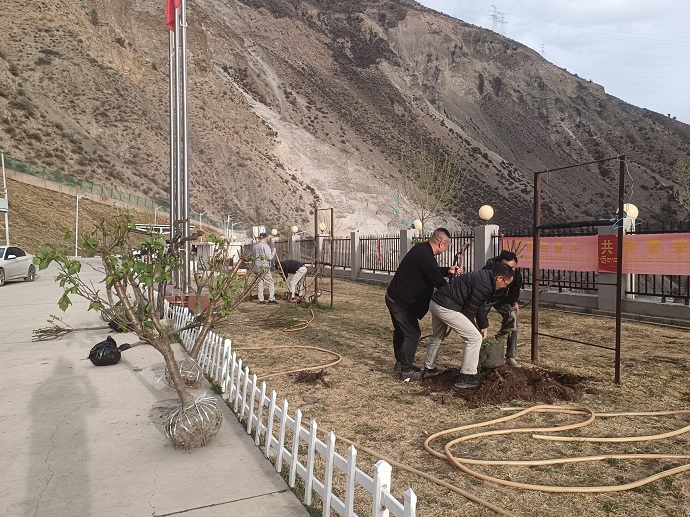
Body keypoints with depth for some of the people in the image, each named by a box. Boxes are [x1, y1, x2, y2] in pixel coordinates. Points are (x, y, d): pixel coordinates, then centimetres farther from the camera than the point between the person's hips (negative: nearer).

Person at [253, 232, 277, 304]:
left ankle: (261, 300, 11)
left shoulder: (255, 245, 10)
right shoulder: (265, 246, -13)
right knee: (271, 283, 1)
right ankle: (271, 299, -2)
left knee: (260, 283, 10)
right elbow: (269, 257, -15)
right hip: (264, 268, -7)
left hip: (257, 267, 7)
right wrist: (273, 252, 0)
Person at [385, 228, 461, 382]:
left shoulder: (421, 248, 5)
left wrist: (448, 270, 14)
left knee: (401, 330, 22)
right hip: (402, 302, -11)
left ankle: (400, 362, 38)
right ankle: (406, 371, 7)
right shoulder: (426, 258, -26)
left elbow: (431, 271, 21)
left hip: (394, 297, 11)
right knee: (412, 334, -1)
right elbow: (439, 283, -19)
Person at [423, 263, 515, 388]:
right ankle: (466, 377, 2)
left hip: (434, 302, 11)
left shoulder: (484, 276, 14)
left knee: (437, 337, 29)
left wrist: (484, 325, 26)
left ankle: (429, 368, 46)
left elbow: (480, 305, 24)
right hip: (446, 307, -11)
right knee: (474, 338, -4)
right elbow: (469, 310, -11)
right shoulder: (484, 285, -17)